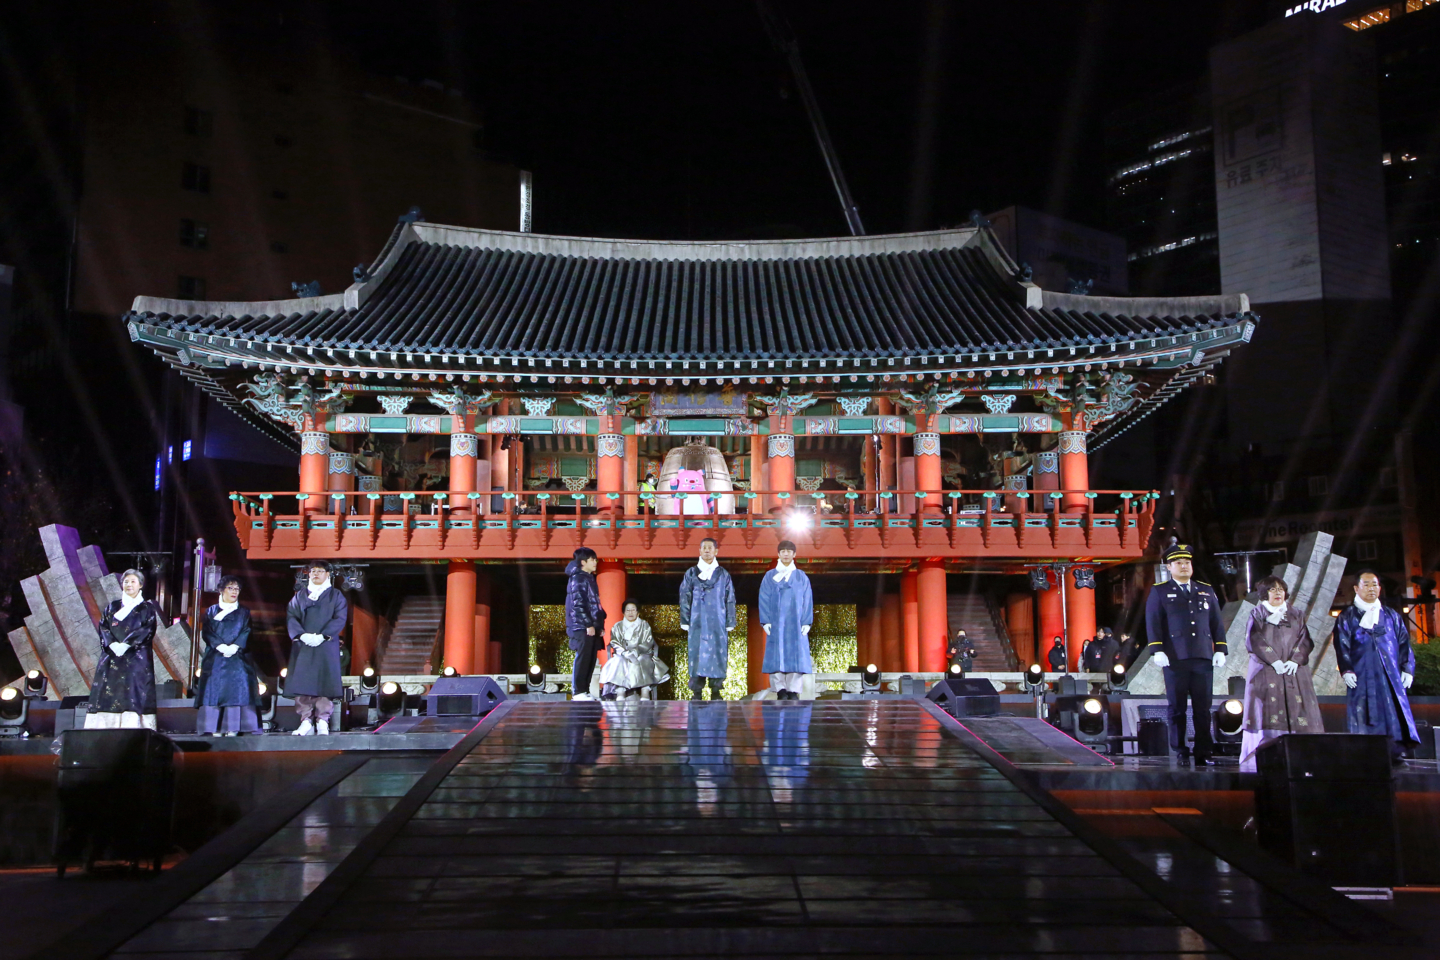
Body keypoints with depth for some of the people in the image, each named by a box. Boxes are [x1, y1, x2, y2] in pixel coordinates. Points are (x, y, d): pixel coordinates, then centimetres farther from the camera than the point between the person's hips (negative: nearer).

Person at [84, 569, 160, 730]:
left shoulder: (147, 608, 9)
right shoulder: (112, 607, 18)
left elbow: (147, 630, -4)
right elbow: (103, 628, 6)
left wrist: (126, 645, -16)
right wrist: (112, 645, -13)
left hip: (137, 659, -3)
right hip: (112, 658, 3)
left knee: (134, 694, -12)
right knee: (108, 693, -6)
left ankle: (133, 731, -16)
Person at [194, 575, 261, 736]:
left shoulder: (244, 612, 15)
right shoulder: (212, 611, 14)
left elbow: (246, 632, 3)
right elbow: (207, 632, 2)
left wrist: (234, 647, -14)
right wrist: (221, 646, -15)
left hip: (238, 657, 0)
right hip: (215, 657, 0)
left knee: (236, 689, -9)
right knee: (214, 689, -7)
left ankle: (232, 728, -10)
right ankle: (214, 728, -7)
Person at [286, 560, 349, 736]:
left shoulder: (336, 596, 11)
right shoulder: (299, 595, 17)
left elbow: (340, 618, -1)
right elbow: (291, 616, 6)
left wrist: (322, 636, -14)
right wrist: (302, 635, -12)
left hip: (326, 646, -2)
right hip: (302, 646, 2)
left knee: (324, 681, -9)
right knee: (302, 682, -5)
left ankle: (323, 721, -8)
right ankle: (306, 721, -4)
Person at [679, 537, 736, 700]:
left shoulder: (724, 575, 9)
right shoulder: (691, 573, 8)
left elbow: (730, 600, 8)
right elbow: (684, 599, 7)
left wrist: (729, 624, 2)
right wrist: (685, 622, 0)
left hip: (718, 623, 0)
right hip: (697, 623, 0)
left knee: (718, 655, -1)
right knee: (697, 654, -2)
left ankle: (716, 691, 6)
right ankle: (697, 692, 2)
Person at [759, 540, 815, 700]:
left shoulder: (802, 577, 10)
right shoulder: (770, 576, 8)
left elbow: (807, 601, 7)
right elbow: (764, 600, 4)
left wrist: (807, 622, -3)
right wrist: (765, 621, -6)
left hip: (796, 624, 1)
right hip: (776, 623, -1)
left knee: (796, 656, -4)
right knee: (777, 656, -5)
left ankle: (794, 691, -2)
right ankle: (780, 690, -3)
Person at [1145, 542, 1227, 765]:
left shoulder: (1206, 590, 17)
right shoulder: (1159, 592, 7)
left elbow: (1217, 622, 15)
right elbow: (1153, 623, 0)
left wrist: (1220, 650, 6)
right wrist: (1157, 651, -10)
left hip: (1203, 658, 3)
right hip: (1176, 659, -2)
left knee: (1203, 708, 2)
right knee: (1177, 708, 1)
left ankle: (1203, 753, 6)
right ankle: (1180, 752, 7)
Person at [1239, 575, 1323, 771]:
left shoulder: (1296, 615, 18)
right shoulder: (1257, 615, 10)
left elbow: (1305, 640, 7)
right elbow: (1254, 640, -3)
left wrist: (1295, 660, -10)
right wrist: (1274, 661, -15)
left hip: (1295, 672, 3)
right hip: (1266, 672, -3)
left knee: (1297, 711, -6)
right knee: (1268, 715, -10)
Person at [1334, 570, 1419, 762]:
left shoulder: (1391, 616, 16)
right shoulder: (1347, 617, 7)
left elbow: (1404, 643, 13)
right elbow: (1342, 645, 0)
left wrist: (1407, 669, 2)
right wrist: (1346, 670, -12)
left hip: (1390, 675, 3)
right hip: (1362, 677, -3)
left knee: (1394, 714, -4)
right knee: (1364, 717, -6)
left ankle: (1396, 752, -1)